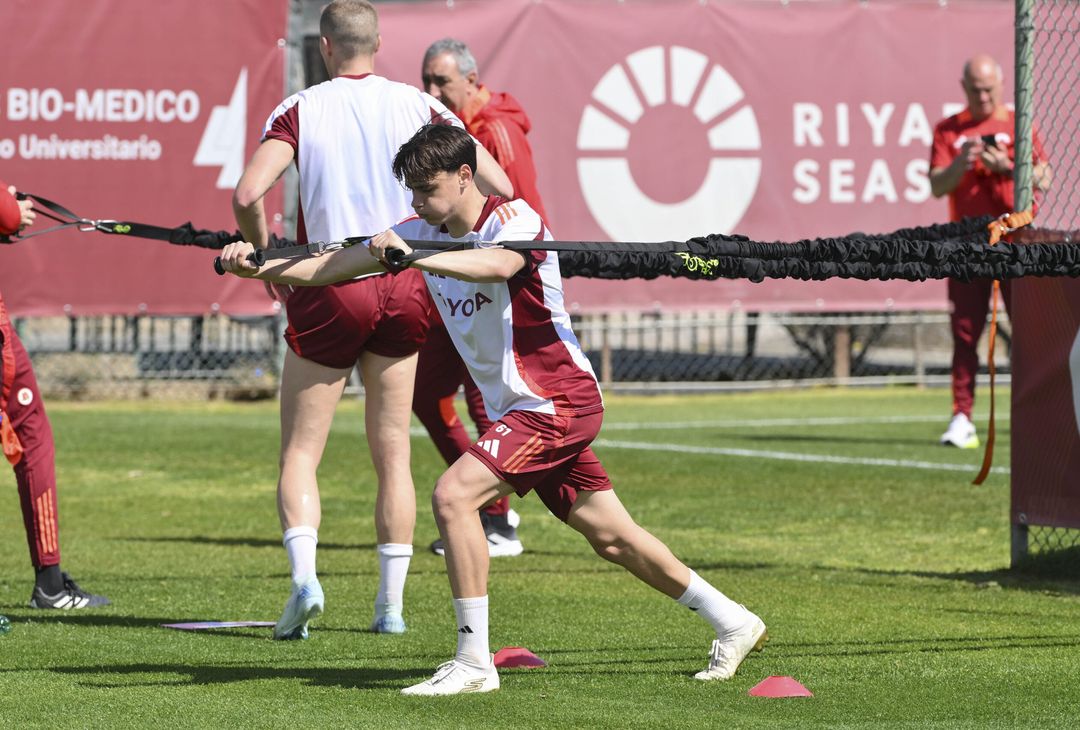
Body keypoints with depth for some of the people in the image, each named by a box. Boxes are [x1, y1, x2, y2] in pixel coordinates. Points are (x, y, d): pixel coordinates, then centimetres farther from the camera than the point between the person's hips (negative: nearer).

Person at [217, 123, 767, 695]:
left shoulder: (515, 219, -17)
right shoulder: (424, 232, 5)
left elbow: (497, 265, -41)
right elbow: (338, 265, 1)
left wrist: (417, 258, -55)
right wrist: (257, 267, -13)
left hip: (558, 401, -9)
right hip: (518, 409, 9)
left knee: (452, 494, -22)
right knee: (611, 537, 13)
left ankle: (474, 662, -19)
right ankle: (734, 623, 26)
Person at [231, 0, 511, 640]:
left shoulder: (299, 110, -3)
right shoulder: (418, 106, 2)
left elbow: (248, 194, -16)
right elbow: (499, 186, -4)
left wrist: (266, 257, 0)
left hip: (329, 290, -2)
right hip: (404, 290, 2)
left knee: (300, 451, 5)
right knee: (393, 453, 11)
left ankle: (304, 575, -17)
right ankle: (392, 604, 9)